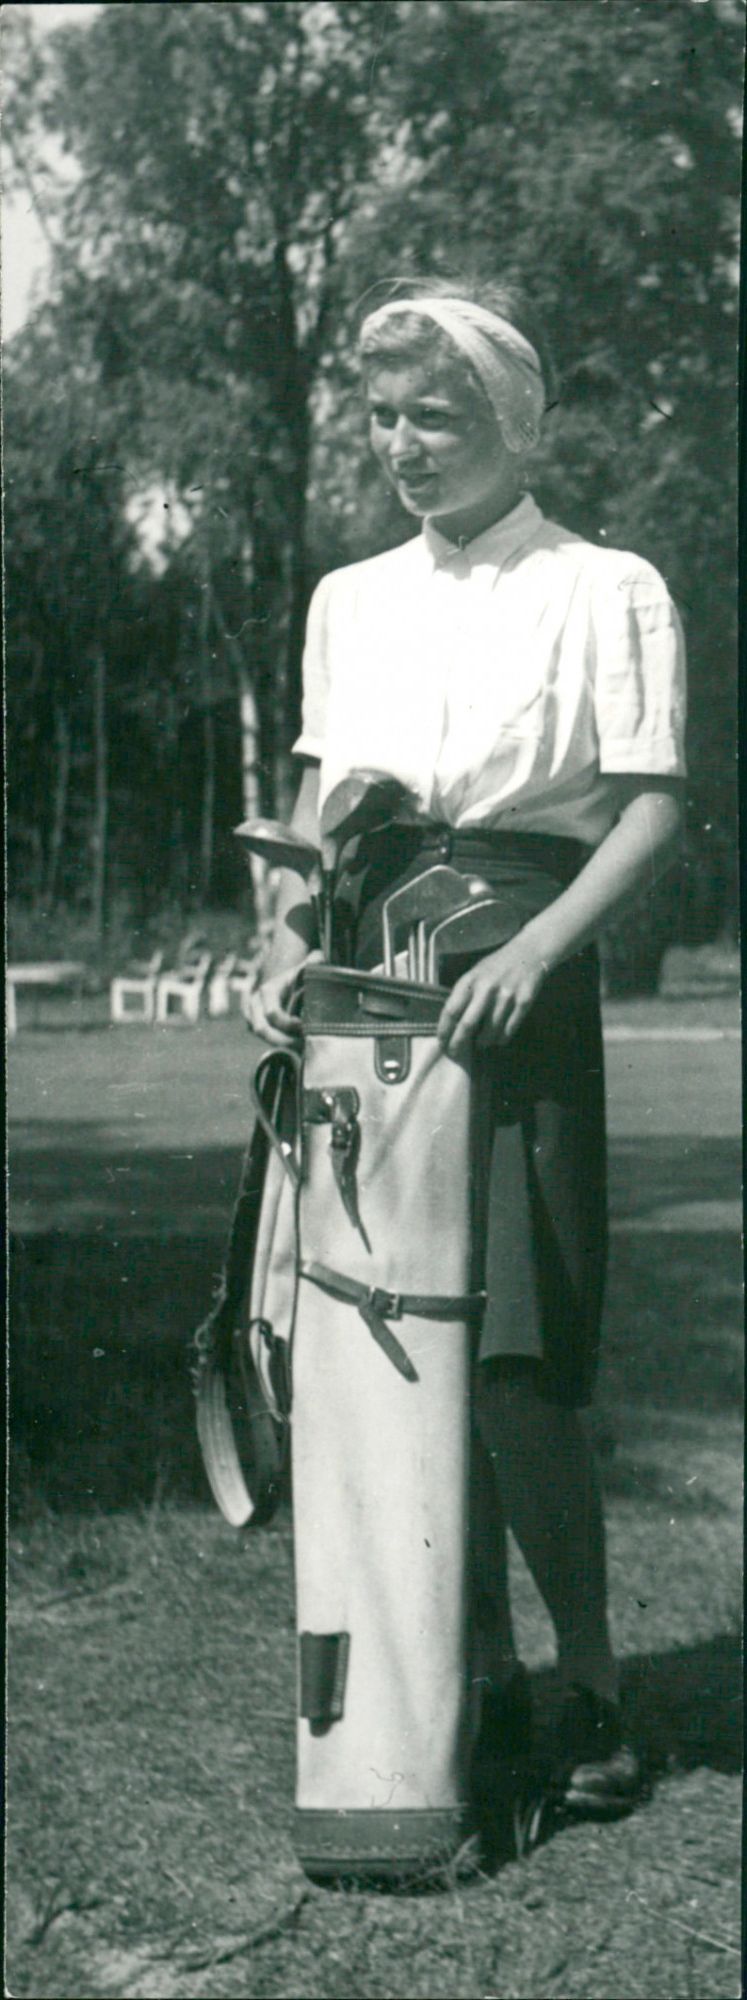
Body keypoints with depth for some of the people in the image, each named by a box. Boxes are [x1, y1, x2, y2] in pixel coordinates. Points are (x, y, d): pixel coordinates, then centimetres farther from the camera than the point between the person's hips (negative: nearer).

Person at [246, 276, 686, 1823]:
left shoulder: (607, 592, 3)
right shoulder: (349, 600, 18)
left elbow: (655, 813, -5)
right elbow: (316, 800, 17)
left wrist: (536, 950, -19)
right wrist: (288, 938, -1)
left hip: (517, 982, -5)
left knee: (513, 1360, -11)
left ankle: (592, 1693, 6)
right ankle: (485, 1681, 16)